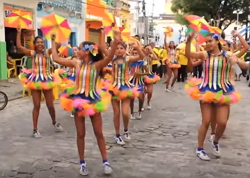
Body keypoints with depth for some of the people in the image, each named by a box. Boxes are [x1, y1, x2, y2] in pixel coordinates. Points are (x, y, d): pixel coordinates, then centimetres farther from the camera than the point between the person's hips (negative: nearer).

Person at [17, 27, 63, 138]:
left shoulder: (47, 52, -3)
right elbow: (19, 47, -13)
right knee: (36, 106, 4)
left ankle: (54, 123, 36)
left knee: (50, 105, 9)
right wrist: (19, 33, -14)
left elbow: (58, 45, -17)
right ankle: (35, 129, 16)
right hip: (35, 81, 0)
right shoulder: (32, 53, -3)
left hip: (47, 80, 1)